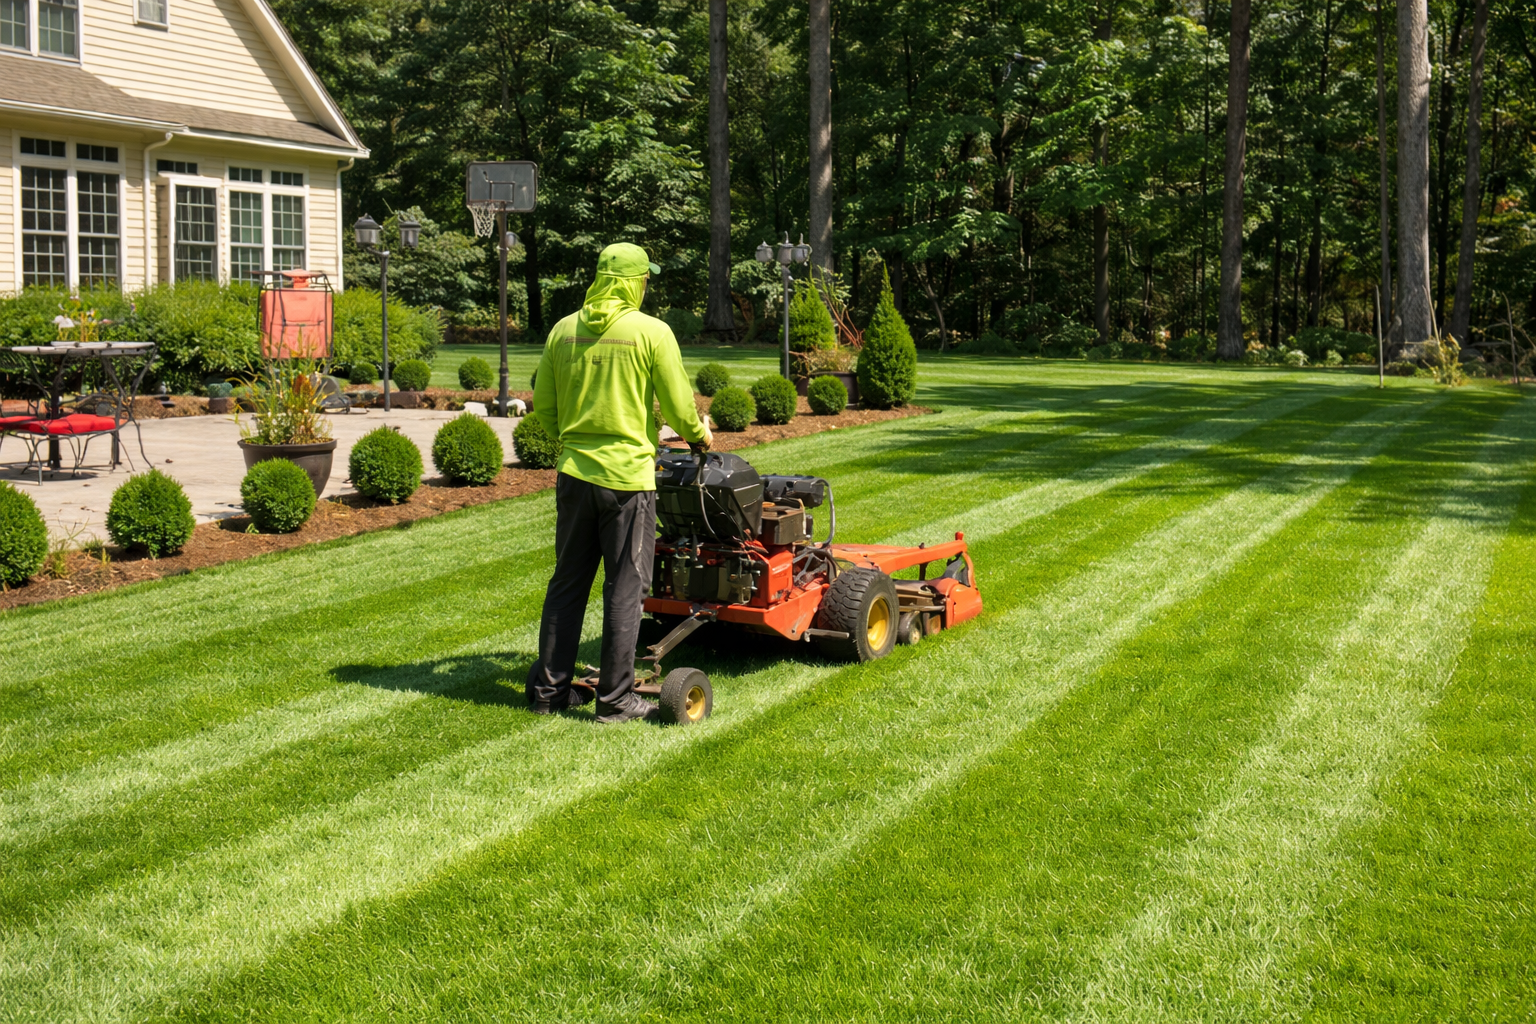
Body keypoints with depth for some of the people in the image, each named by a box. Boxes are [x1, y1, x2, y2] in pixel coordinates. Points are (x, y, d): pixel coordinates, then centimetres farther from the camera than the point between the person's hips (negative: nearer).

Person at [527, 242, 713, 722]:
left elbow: (543, 404, 12)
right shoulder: (651, 331, -9)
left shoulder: (564, 330, 5)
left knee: (568, 582, 14)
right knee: (625, 588, 3)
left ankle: (549, 688, 19)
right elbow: (678, 407, -6)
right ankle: (615, 697, 7)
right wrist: (698, 434, 15)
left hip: (574, 472, 5)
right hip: (627, 475, -5)